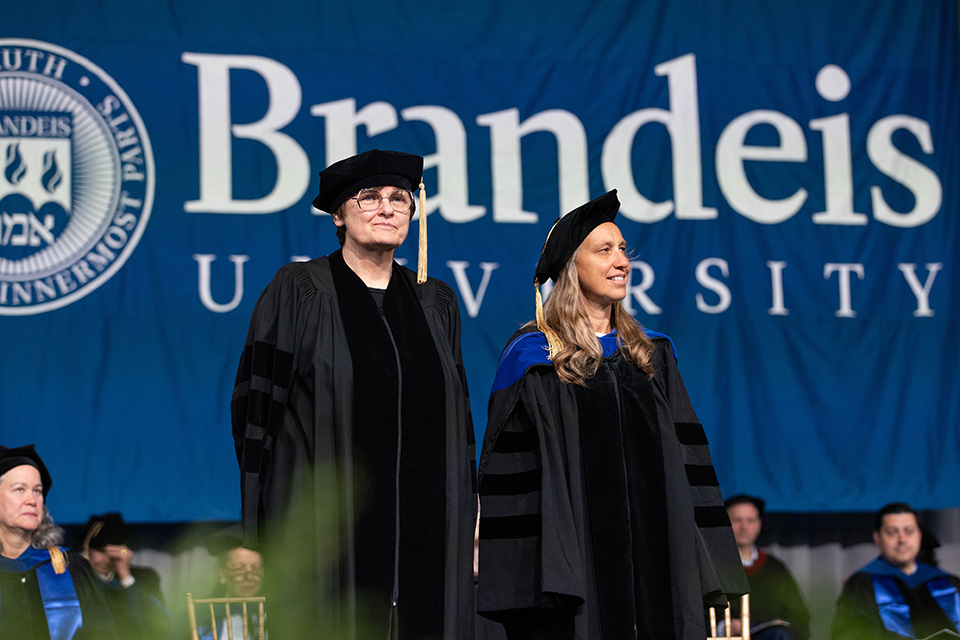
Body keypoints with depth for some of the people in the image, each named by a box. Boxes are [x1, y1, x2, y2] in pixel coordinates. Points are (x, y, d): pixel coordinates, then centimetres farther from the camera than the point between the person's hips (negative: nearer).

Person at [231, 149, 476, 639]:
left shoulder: (436, 304, 14)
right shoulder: (298, 292, 1)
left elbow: (458, 420, 15)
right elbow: (258, 406, -2)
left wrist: (468, 524, 8)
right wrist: (265, 532, -8)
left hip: (428, 534, 4)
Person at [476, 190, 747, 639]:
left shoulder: (652, 355, 14)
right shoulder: (532, 357, 0)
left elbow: (685, 459, 13)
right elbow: (510, 469, -5)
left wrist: (703, 560, 6)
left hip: (655, 559, 4)